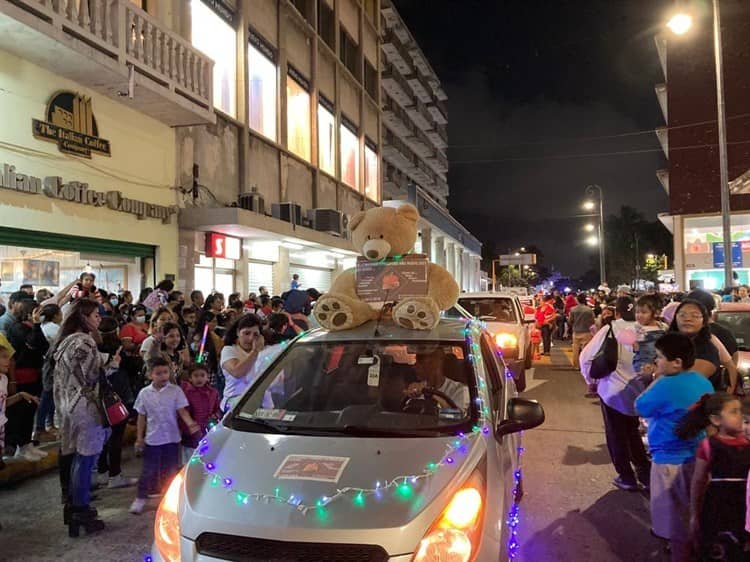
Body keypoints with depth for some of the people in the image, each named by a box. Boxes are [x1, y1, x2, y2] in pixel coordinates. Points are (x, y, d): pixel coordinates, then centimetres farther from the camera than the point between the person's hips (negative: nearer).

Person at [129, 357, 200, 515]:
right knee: (149, 470, 7)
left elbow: (182, 411, -8)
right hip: (152, 439, 0)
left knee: (170, 470, 10)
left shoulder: (176, 391, -7)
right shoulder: (144, 393, -2)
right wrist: (139, 438, 3)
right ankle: (140, 498, 24)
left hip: (172, 437, 0)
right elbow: (141, 417, 4)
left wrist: (190, 423, -27)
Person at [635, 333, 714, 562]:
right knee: (690, 513, 25)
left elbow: (640, 407, -10)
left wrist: (656, 381, -7)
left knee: (675, 516, 6)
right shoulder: (704, 382, 2)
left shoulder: (666, 386, -25)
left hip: (671, 460, -9)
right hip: (697, 456, 9)